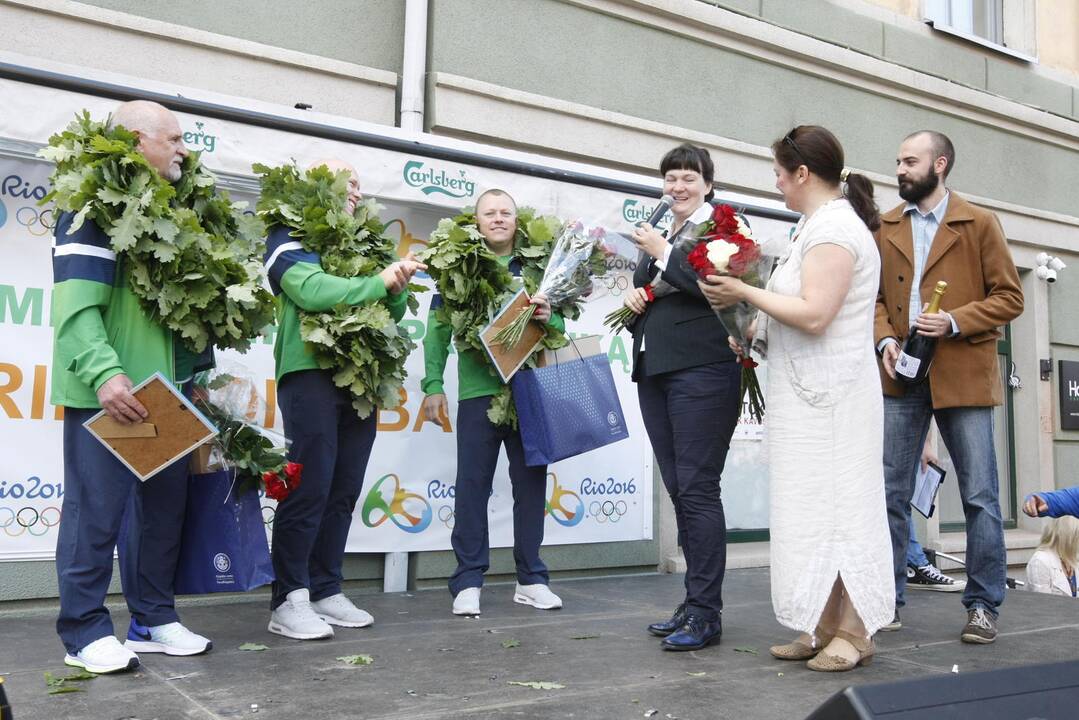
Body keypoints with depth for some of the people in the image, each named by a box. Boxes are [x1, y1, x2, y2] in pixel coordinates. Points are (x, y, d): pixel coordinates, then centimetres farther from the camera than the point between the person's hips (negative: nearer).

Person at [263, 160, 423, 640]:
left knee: (344, 492, 7)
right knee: (309, 489, -9)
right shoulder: (290, 237, 2)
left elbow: (394, 311, 17)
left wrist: (398, 286, -4)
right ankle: (288, 601, -1)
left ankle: (325, 592, 16)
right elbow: (313, 290, -17)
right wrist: (379, 280, -16)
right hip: (311, 372, -6)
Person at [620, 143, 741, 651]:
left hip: (701, 371, -8)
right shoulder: (655, 236, 21)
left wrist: (663, 254, -12)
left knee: (697, 489, -7)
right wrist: (633, 297, 6)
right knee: (678, 491, 10)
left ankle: (705, 613, 0)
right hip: (654, 372, 8)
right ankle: (694, 603, 18)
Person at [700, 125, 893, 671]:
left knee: (830, 507, -5)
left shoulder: (833, 228, -14)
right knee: (816, 507, 10)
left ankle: (852, 634, 5)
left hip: (829, 397, -10)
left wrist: (743, 292, -15)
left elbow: (813, 315, -23)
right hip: (811, 394, 10)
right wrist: (754, 333, 19)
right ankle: (823, 629, 17)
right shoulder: (823, 223, 18)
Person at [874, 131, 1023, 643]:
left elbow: (1009, 297, 1)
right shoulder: (884, 228, 11)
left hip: (963, 374, -2)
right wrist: (884, 340, -5)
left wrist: (955, 322, -14)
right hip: (901, 375, 3)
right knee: (889, 494, 3)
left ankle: (983, 606, 13)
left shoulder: (979, 224, 3)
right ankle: (887, 600, 13)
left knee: (980, 496, 1)